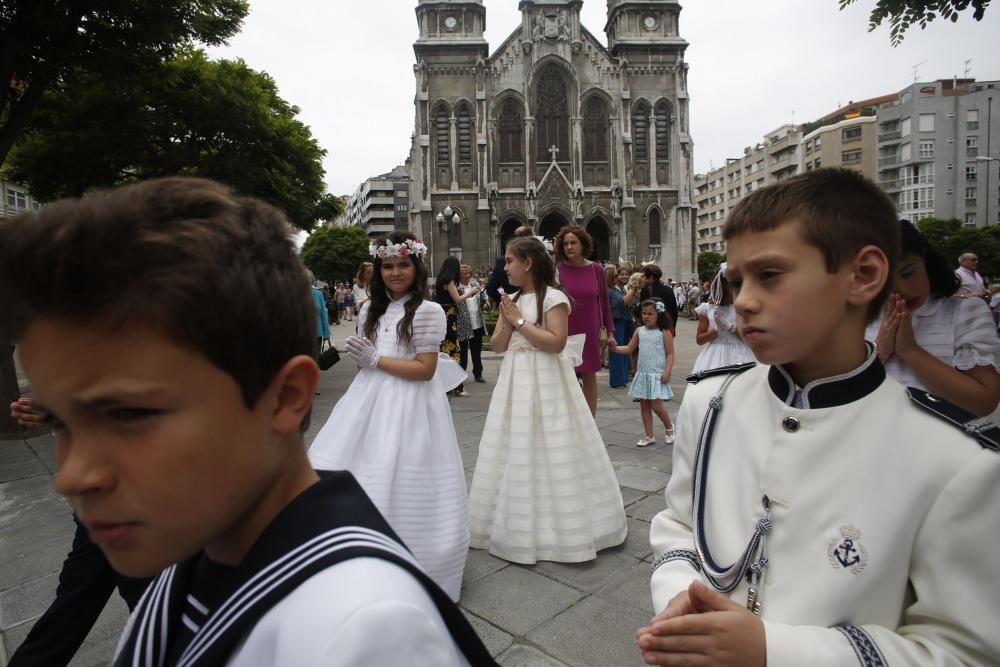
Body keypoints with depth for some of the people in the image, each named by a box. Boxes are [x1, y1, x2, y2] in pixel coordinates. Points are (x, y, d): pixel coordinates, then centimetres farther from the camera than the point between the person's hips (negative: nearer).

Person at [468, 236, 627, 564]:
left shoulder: (553, 297, -9)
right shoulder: (512, 299, 11)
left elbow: (556, 342, -20)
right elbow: (497, 346, 9)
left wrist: (520, 321, -15)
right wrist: (507, 322, -8)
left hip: (545, 382, -7)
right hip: (515, 382, 7)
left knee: (548, 453, -1)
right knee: (517, 452, 12)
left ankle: (560, 525, 16)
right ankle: (520, 524, 27)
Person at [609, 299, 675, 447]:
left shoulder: (664, 332, -6)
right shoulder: (639, 331, 6)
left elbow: (670, 354, -7)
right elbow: (629, 349, 10)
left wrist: (667, 371, -17)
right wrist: (615, 348, -7)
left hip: (657, 375, -5)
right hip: (642, 374, 5)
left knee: (656, 405, -6)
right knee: (644, 405, 8)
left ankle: (669, 427, 23)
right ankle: (649, 436, 18)